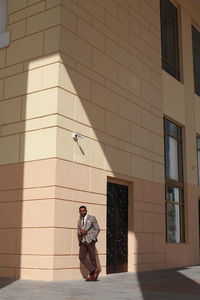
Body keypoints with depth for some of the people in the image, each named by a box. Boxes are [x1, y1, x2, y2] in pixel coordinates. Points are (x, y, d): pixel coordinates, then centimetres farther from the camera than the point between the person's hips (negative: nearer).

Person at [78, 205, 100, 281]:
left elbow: (97, 229, -2)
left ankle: (92, 276, 8)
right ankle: (95, 270, -9)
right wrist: (81, 231, -7)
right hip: (82, 242, 5)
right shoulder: (79, 221, 17)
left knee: (92, 258, -1)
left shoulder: (92, 218, 1)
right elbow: (79, 233, 18)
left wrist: (93, 238, -13)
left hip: (90, 241, -5)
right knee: (82, 257, -11)